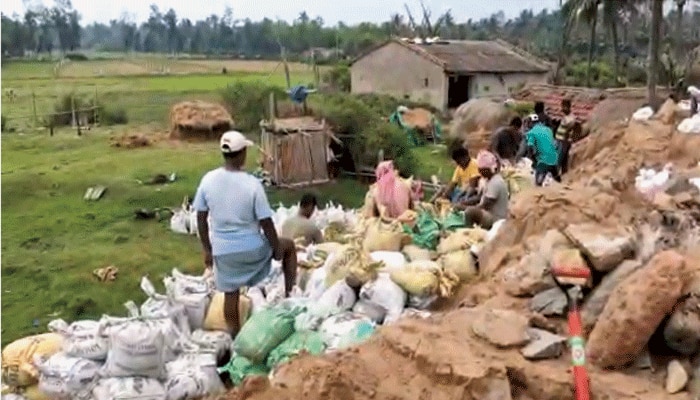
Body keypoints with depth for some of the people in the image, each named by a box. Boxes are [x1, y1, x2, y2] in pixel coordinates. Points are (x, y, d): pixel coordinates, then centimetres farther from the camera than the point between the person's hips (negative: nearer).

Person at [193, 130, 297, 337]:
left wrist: (207, 249, 12)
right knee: (288, 246, 23)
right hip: (252, 248, -3)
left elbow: (201, 219, 0)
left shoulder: (208, 180, -8)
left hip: (223, 250, 3)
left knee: (231, 295, 19)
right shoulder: (252, 183, -18)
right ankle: (290, 295, 25)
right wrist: (276, 248, 2)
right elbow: (266, 223, -14)